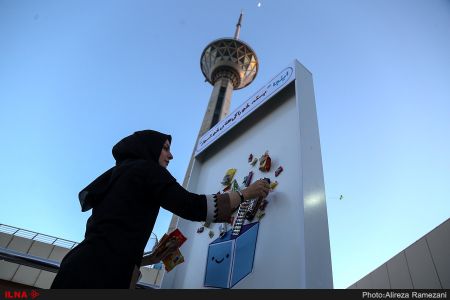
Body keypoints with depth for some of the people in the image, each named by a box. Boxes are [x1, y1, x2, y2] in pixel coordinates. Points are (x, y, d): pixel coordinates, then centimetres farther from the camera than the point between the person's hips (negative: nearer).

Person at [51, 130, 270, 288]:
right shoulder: (145, 168, -1)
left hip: (85, 270, 10)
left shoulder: (117, 176, 25)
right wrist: (245, 193, 0)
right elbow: (192, 206, -12)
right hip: (95, 277, -10)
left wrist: (155, 258, 22)